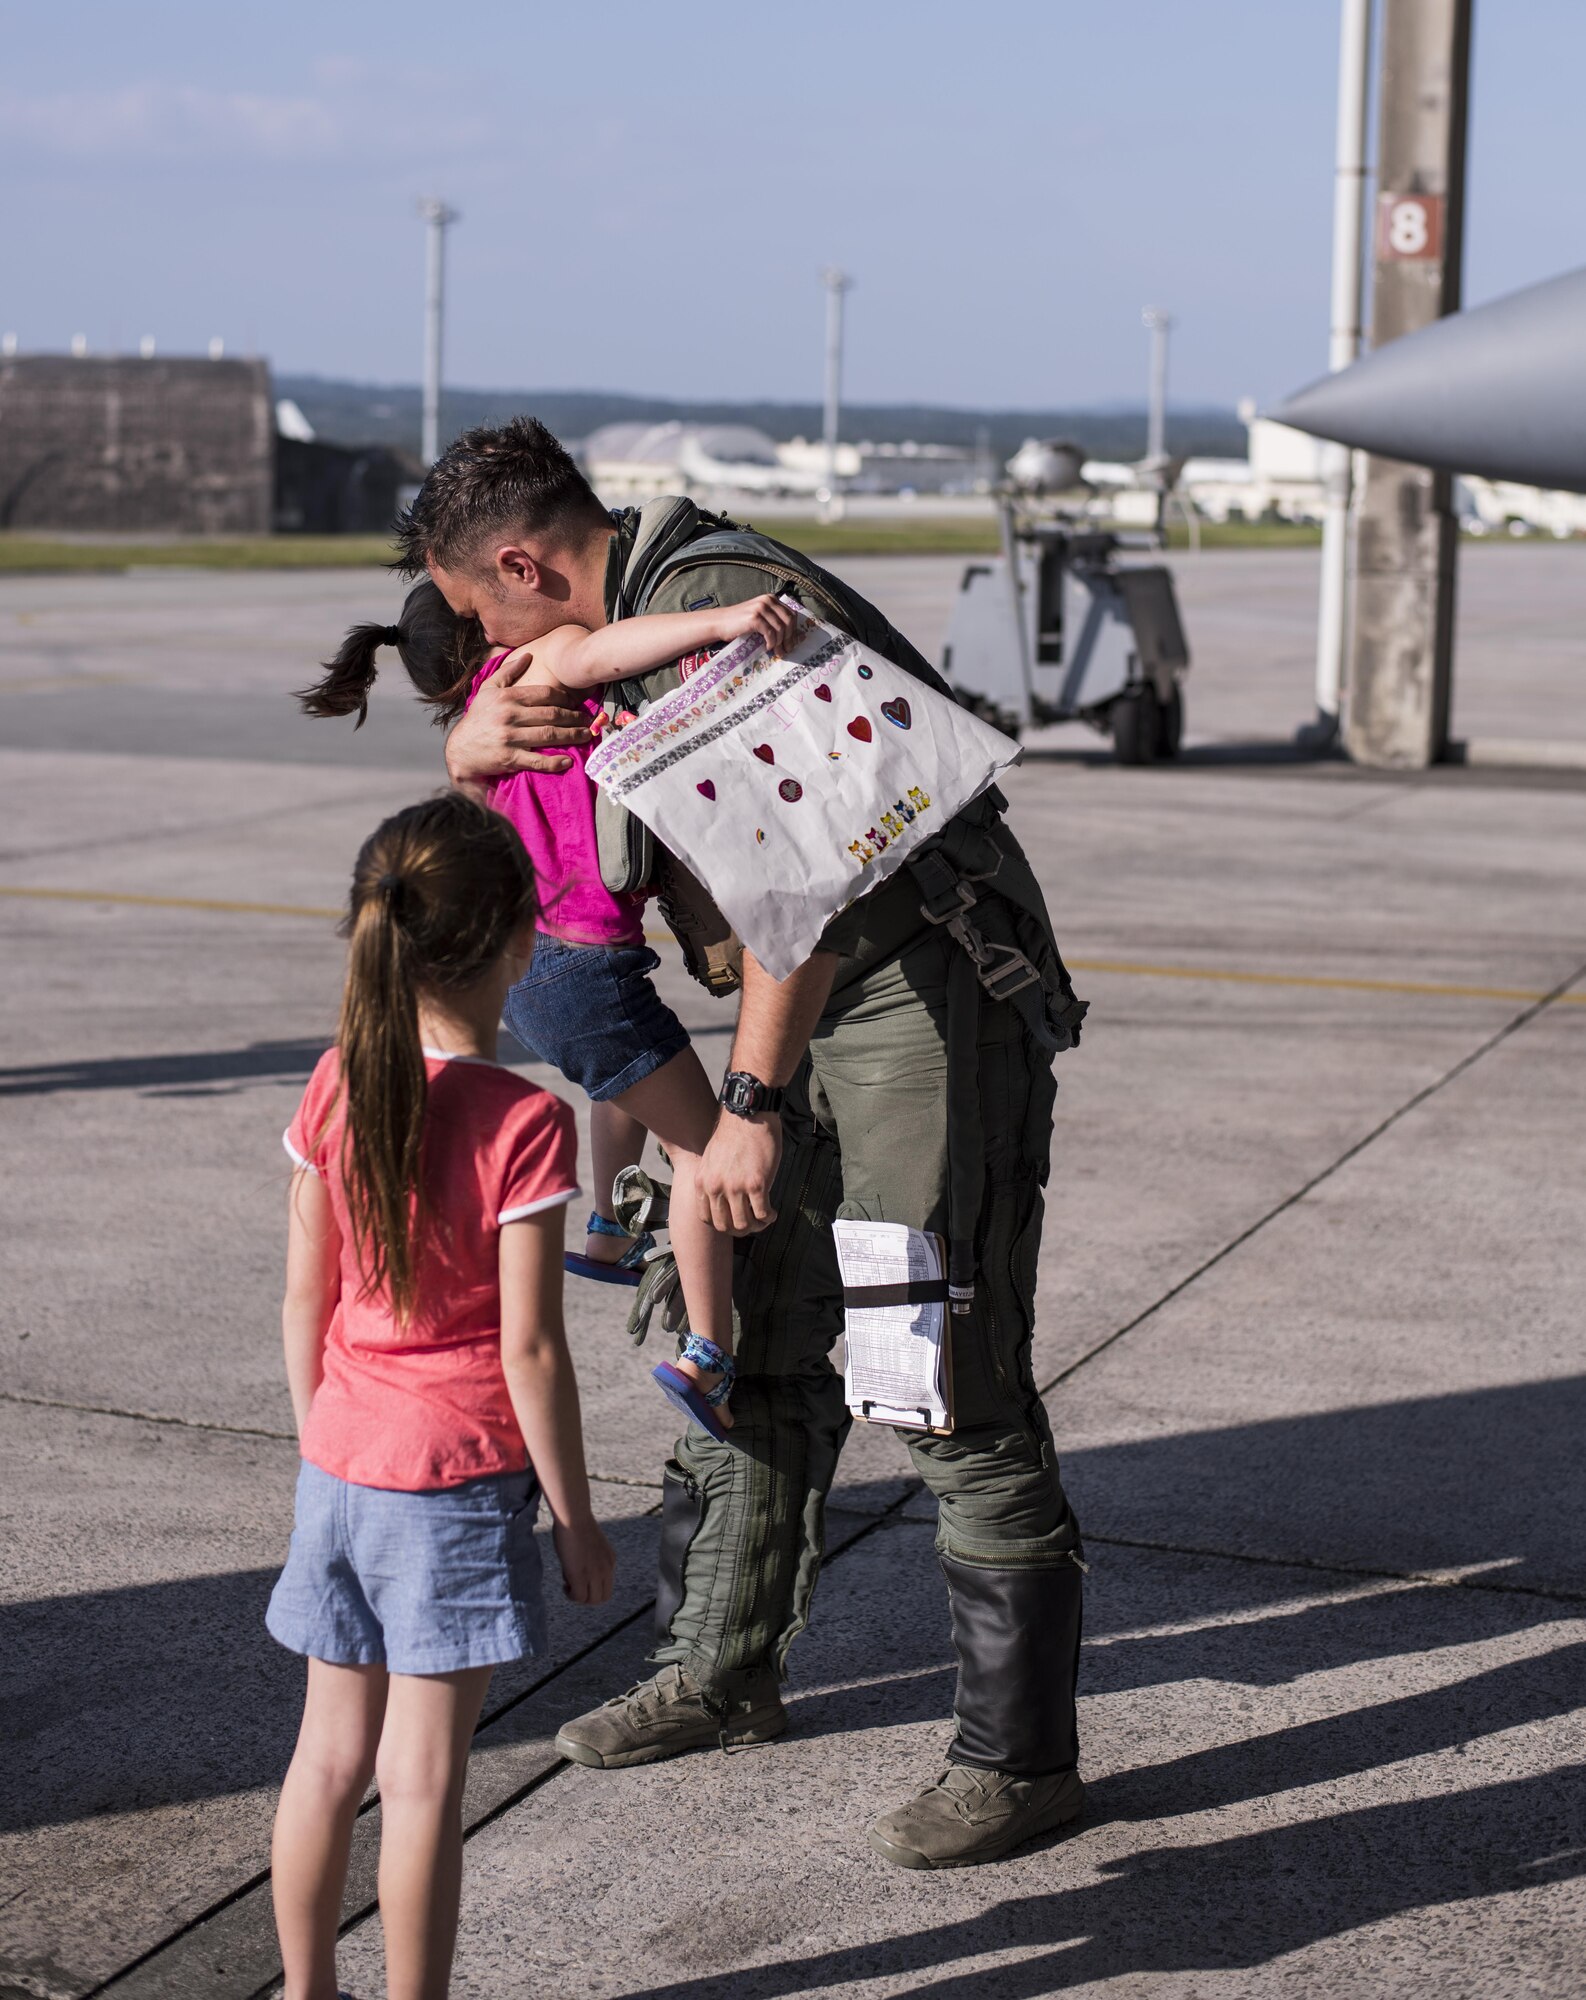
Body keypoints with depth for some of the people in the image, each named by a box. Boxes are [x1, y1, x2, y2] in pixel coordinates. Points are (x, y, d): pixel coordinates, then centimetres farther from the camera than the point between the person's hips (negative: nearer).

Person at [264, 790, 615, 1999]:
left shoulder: (338, 1089, -2)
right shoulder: (524, 1123, -16)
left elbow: (304, 1299, 4)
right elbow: (528, 1348, -15)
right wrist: (574, 1517, -5)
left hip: (343, 1461, 5)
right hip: (461, 1480, -5)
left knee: (331, 1755, 17)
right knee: (424, 1776, 4)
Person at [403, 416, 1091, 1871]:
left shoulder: (723, 602, -19)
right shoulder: (637, 617, 12)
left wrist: (752, 1106, -27)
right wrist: (475, 743, -2)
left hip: (931, 1002, -10)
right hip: (813, 1004, 10)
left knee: (956, 1386, -7)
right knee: (756, 1349, 16)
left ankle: (1020, 1755, 4)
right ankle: (723, 1673, 32)